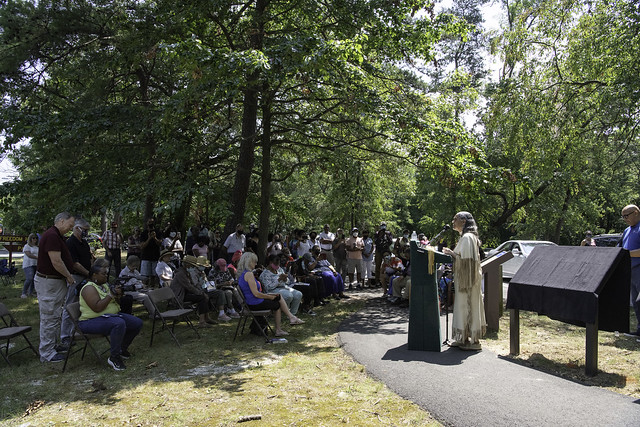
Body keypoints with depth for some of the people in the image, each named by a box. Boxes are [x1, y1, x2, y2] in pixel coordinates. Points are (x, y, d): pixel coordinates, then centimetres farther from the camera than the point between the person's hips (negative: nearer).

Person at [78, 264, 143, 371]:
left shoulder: (104, 286, 13)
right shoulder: (89, 288, -15)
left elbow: (113, 303, 19)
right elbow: (97, 308, -27)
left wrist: (117, 296, -3)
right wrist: (110, 295, -21)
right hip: (92, 321, -9)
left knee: (137, 323, -1)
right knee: (119, 323, -38)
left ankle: (122, 349, 18)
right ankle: (114, 357, -25)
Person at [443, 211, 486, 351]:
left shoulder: (467, 237, -17)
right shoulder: (466, 236, 15)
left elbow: (466, 258, -24)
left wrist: (452, 254, -14)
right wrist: (452, 253, 10)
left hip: (467, 278, -10)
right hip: (465, 278, 10)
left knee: (468, 306, -3)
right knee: (464, 306, 13)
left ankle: (474, 341, 5)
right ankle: (464, 338, 21)